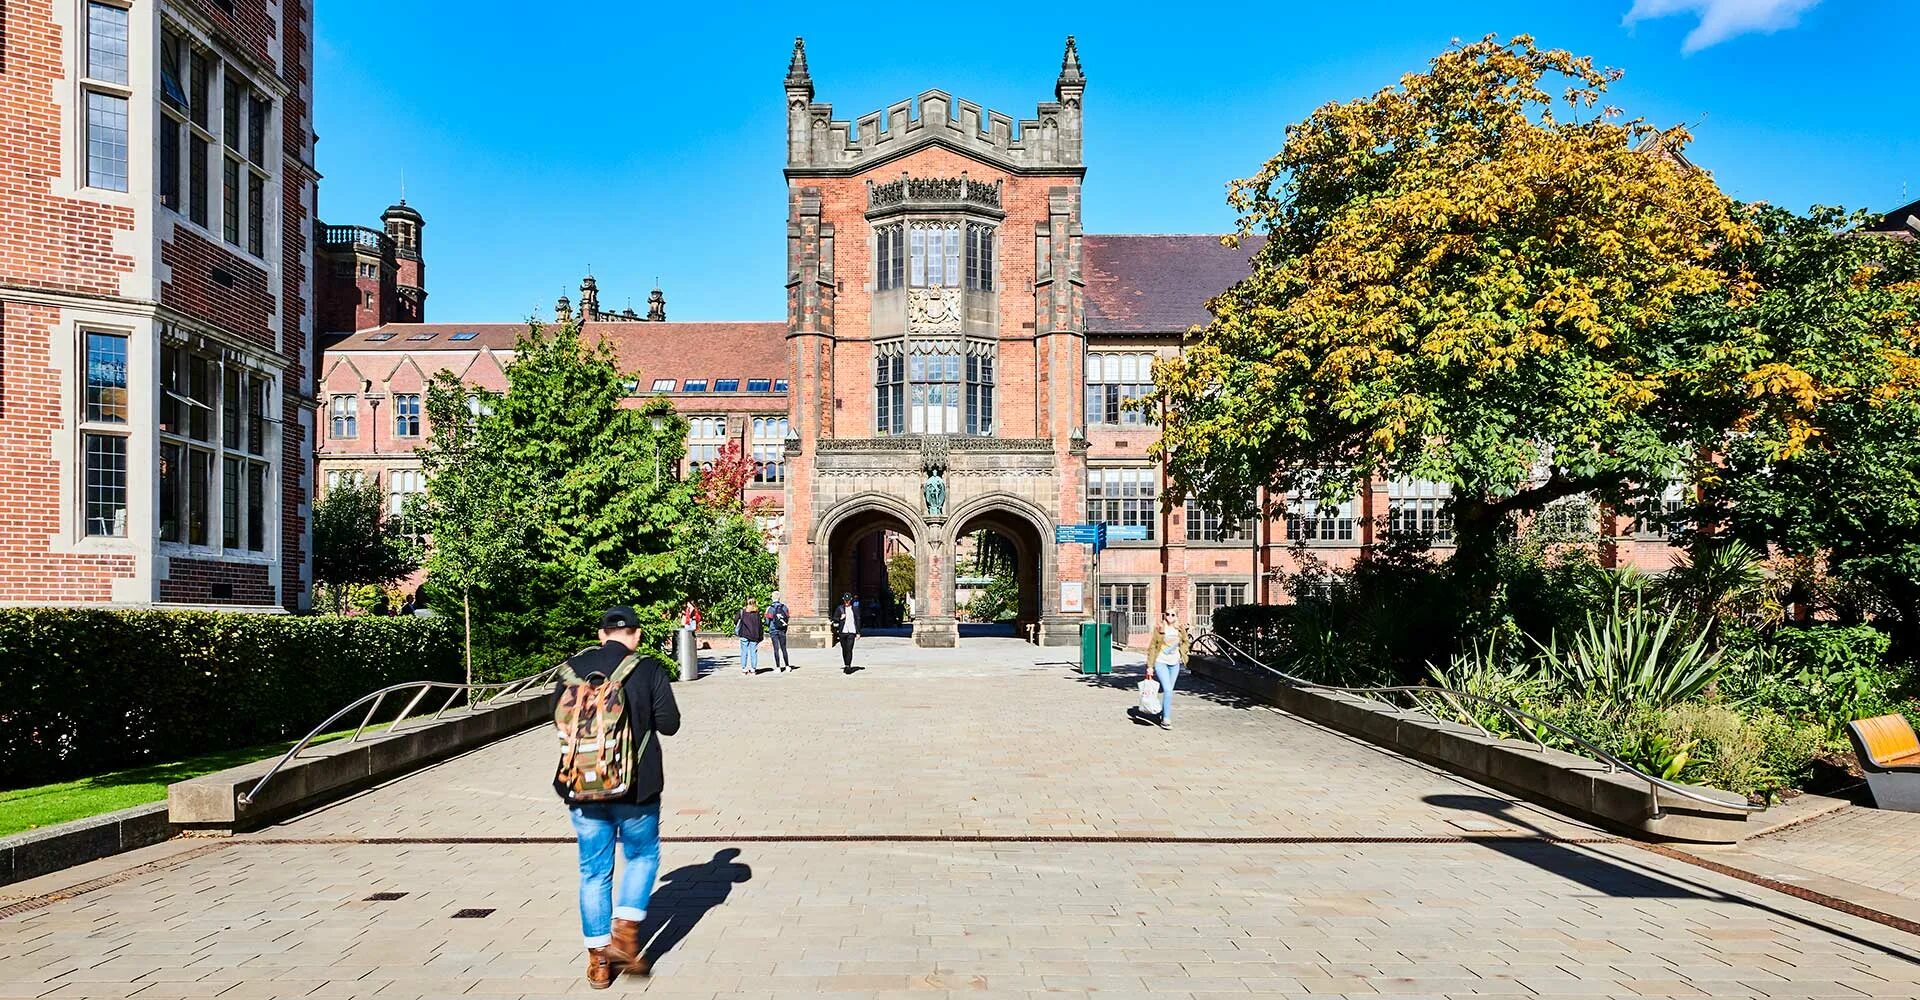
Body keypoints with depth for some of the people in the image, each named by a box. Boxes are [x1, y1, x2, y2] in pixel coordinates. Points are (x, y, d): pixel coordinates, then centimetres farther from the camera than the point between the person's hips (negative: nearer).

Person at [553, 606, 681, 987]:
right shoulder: (648, 669, -8)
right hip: (636, 784, -2)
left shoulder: (575, 666, 0)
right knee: (642, 855, 19)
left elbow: (558, 715, 11)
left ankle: (598, 958, 17)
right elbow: (669, 723, -7)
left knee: (594, 872, 11)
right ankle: (625, 932, 7)